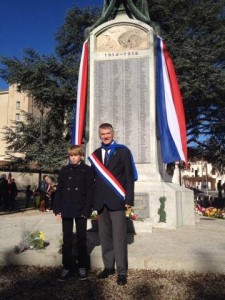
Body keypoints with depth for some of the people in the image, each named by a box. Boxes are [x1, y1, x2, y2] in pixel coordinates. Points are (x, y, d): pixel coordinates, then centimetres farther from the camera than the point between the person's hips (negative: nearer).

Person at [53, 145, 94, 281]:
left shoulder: (87, 170, -2)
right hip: (66, 210, 3)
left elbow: (90, 191, -5)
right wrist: (57, 209, 0)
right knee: (67, 239, 8)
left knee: (81, 239, 8)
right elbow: (59, 190, 7)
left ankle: (82, 267, 20)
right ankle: (67, 267, 17)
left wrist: (87, 209, -11)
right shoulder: (64, 171, 7)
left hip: (81, 210, -2)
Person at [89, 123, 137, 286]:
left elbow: (130, 176, -4)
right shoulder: (95, 154, 14)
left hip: (117, 200, -4)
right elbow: (95, 178, 12)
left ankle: (122, 272, 8)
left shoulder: (123, 151, 1)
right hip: (101, 202, 5)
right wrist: (94, 200, 6)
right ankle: (108, 266, 24)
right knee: (105, 237, 11)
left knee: (119, 237, -2)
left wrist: (129, 199, -10)